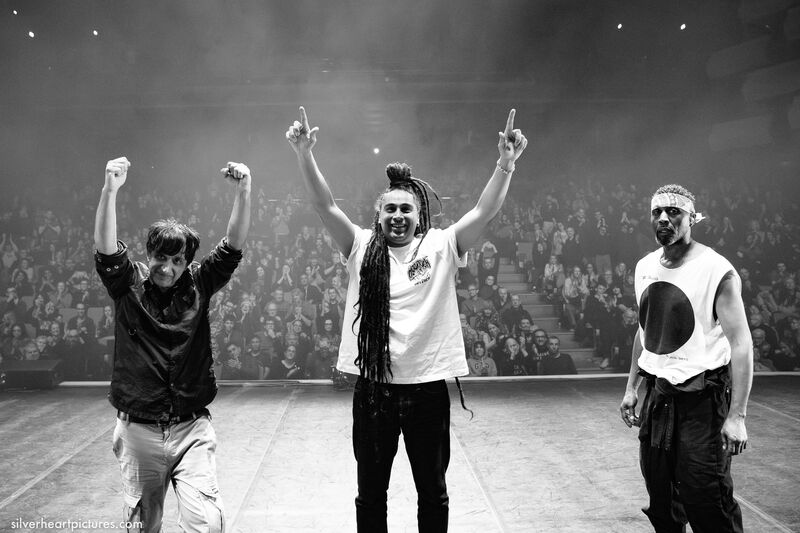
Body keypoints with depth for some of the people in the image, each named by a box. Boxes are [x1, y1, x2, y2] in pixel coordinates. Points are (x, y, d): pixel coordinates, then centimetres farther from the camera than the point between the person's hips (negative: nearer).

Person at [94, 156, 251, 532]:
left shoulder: (198, 284, 0)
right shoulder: (128, 283, -2)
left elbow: (233, 246, -10)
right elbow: (106, 250, -19)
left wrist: (242, 192, -25)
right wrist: (110, 190, -33)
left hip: (191, 429, 0)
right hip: (138, 430, 0)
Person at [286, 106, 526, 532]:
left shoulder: (441, 246, -1)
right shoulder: (361, 247, 0)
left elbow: (484, 211, -11)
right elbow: (325, 205, -9)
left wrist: (506, 163, -25)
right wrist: (304, 154, -22)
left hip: (428, 388, 0)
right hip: (373, 388, 0)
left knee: (433, 493, 17)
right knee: (370, 493, 16)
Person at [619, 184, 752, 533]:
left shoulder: (716, 271, -14)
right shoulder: (645, 267, 7)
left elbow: (741, 343, -16)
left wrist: (737, 416, -21)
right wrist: (631, 388, 16)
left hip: (702, 398, -6)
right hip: (658, 395, 6)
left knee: (706, 501, -4)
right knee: (661, 499, 14)